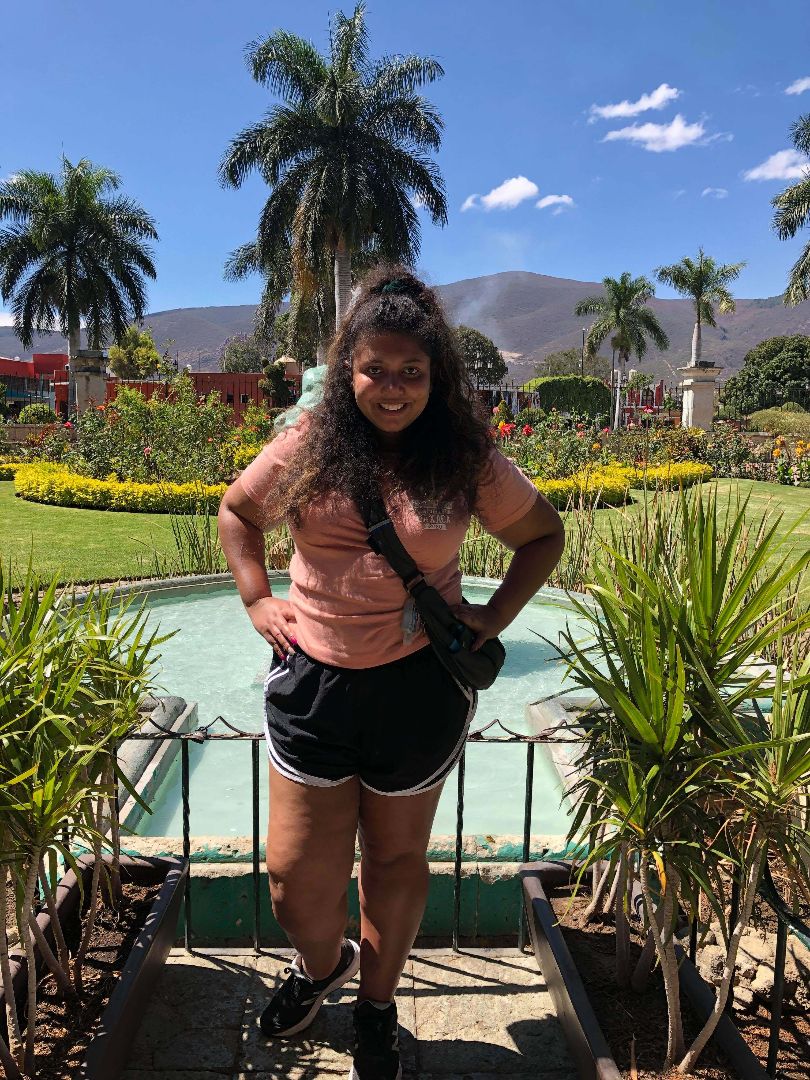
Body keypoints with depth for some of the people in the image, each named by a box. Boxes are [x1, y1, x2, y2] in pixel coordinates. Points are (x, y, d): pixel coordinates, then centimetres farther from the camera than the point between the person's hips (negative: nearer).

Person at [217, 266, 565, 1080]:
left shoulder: (467, 462, -5)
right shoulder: (308, 447, -3)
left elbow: (543, 534, 8)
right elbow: (236, 510, 13)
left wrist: (494, 617, -3)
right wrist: (256, 598, 1)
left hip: (420, 684, -1)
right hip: (312, 678, 2)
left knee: (396, 856, 18)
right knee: (295, 869, 9)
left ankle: (376, 1007, 46)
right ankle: (321, 963, 47)